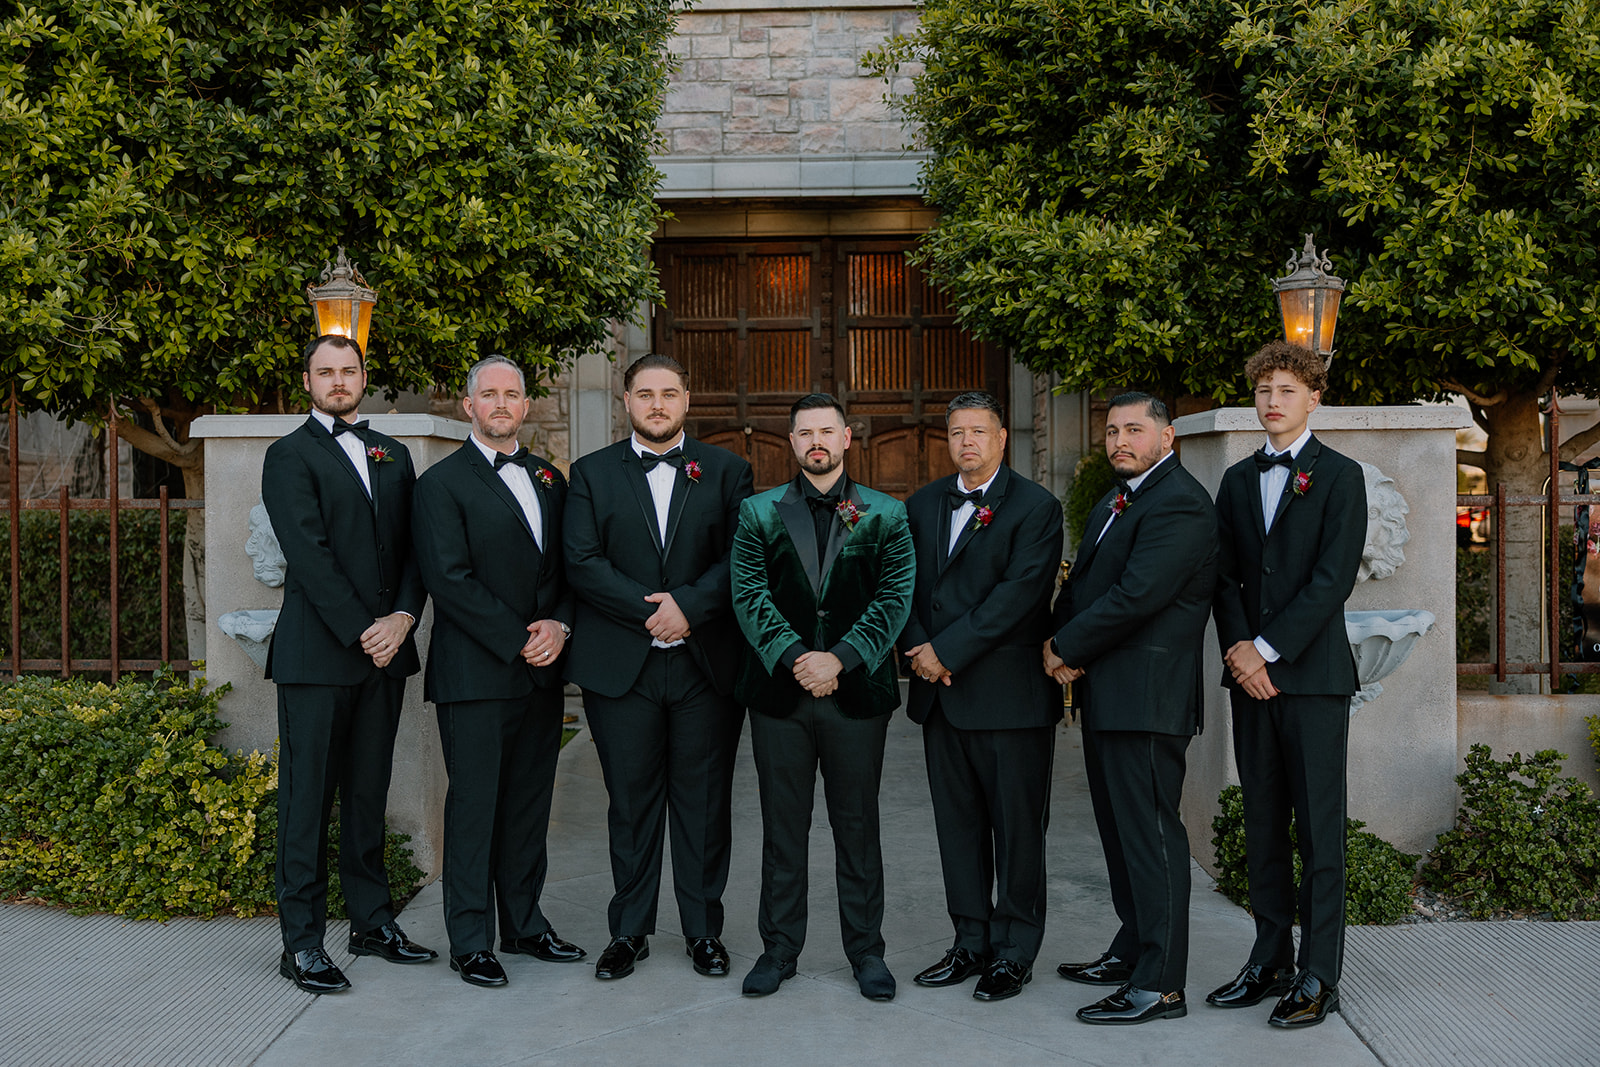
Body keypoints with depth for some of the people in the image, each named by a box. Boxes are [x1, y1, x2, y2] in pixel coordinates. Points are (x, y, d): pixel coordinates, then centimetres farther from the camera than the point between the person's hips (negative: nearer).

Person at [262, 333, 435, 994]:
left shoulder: (393, 455, 17)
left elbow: (412, 545, 10)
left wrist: (403, 616, -6)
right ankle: (302, 943, 8)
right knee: (307, 797, 0)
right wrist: (362, 631, -15)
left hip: (383, 649, 5)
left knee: (369, 792, 12)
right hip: (317, 654, -5)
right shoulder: (290, 456, -1)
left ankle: (372, 920, 22)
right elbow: (310, 555, -11)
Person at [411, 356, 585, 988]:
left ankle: (523, 923, 24)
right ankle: (470, 941, 11)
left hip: (541, 672, 6)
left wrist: (559, 625, -5)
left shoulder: (550, 479, 15)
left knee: (530, 801, 12)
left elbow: (569, 567, 14)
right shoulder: (443, 482, -3)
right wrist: (518, 640, -14)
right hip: (476, 673, -5)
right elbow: (448, 579, -12)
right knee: (474, 805, 1)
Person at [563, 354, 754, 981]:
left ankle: (704, 930, 19)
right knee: (631, 802, 8)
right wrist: (651, 610, -14)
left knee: (704, 803, 6)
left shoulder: (726, 471, 8)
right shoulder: (592, 473, 8)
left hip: (708, 664, 0)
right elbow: (582, 562, -3)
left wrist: (689, 605, -16)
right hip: (621, 666, 0)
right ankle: (630, 930, 21)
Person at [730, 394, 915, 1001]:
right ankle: (780, 947, 22)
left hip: (857, 690, 0)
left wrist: (839, 658, -16)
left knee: (858, 825, 8)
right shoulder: (758, 513, 7)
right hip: (778, 693, 1)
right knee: (782, 826, 9)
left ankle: (866, 950, 21)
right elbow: (750, 595, -3)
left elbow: (894, 598, -4)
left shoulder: (886, 516, 5)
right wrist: (795, 659, -15)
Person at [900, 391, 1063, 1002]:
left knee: (1017, 828, 3)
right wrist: (918, 647, -8)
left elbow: (1020, 592, -15)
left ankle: (1014, 953, 16)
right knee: (957, 824, 13)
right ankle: (972, 944, 25)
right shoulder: (922, 504, 13)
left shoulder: (1036, 507, -5)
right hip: (941, 694, 6)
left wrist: (948, 650, -17)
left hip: (1009, 695, -5)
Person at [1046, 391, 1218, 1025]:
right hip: (1106, 695, 10)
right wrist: (1063, 644, 0)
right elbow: (1082, 584, 19)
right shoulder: (1113, 502, 18)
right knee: (1119, 829, 18)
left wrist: (1067, 649, -13)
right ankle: (1133, 950, 32)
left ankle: (1159, 985, 2)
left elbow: (1137, 595, -23)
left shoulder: (1178, 504, -14)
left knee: (1149, 833, -5)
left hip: (1147, 698, -10)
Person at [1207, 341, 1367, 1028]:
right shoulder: (1237, 480, 15)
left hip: (1312, 672, -5)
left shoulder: (1340, 476, -1)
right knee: (1262, 824, 10)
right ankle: (1269, 962, 19)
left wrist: (1267, 649, -14)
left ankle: (1318, 976, 6)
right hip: (1251, 673, 5)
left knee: (1319, 828, -1)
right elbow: (1225, 574, 10)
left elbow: (1333, 577, -10)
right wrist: (1237, 646, -6)